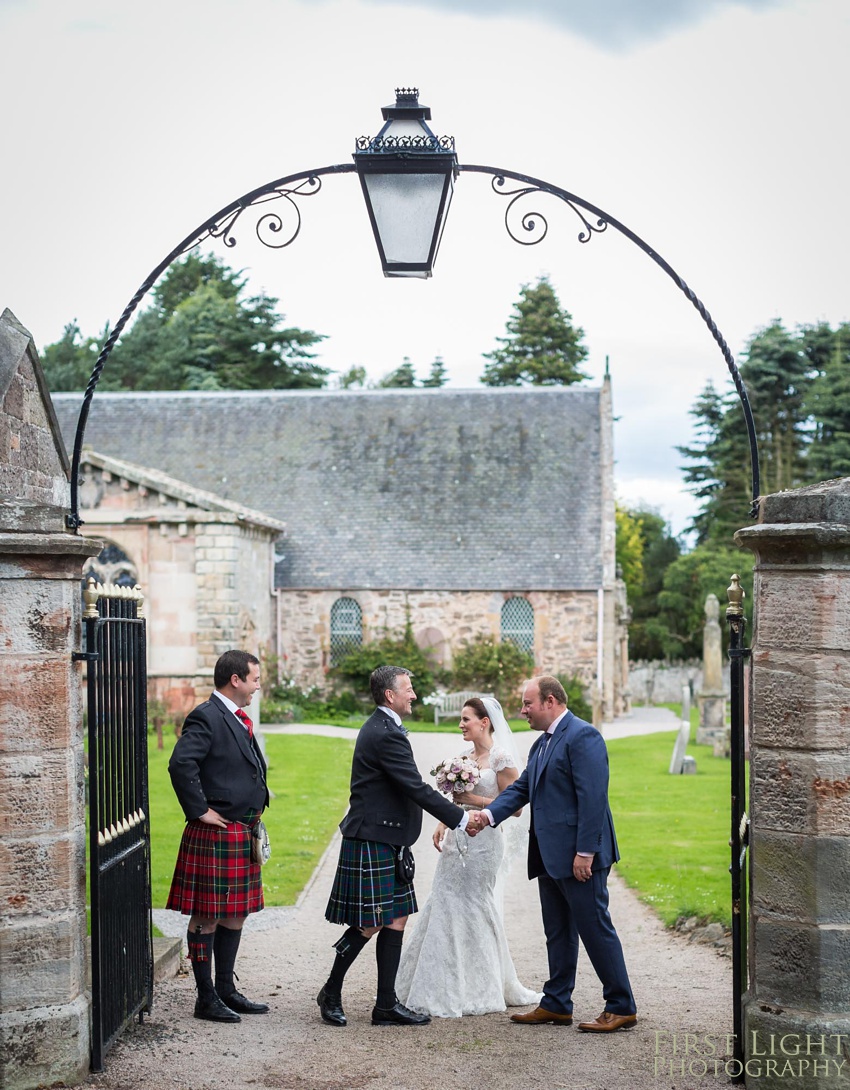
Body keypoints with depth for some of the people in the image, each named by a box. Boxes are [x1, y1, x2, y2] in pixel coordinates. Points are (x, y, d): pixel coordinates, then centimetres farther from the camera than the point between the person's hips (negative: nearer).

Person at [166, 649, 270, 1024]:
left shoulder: (239, 720, 15)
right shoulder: (206, 717, -15)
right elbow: (181, 764, -28)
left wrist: (256, 806, 16)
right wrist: (200, 810, -22)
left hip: (243, 834, 10)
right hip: (215, 835, -10)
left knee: (234, 915, 15)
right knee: (206, 918, 0)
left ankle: (226, 990, 25)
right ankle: (206, 999, 6)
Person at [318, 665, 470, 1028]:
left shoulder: (379, 728, 14)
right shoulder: (386, 734, -19)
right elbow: (417, 789, -22)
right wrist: (460, 818, -17)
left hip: (384, 843, 10)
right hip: (372, 844, -10)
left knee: (396, 920, 9)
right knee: (368, 924, -2)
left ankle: (387, 1004, 13)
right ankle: (331, 993, 14)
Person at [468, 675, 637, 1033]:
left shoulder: (582, 736, -14)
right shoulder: (542, 743, 17)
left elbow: (593, 797, -20)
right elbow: (521, 788, 15)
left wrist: (585, 852, -23)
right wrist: (489, 814, -2)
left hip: (578, 857, -10)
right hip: (550, 856, 10)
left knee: (595, 929, -4)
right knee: (558, 933, 15)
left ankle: (621, 1008, 4)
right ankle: (556, 1004, 23)